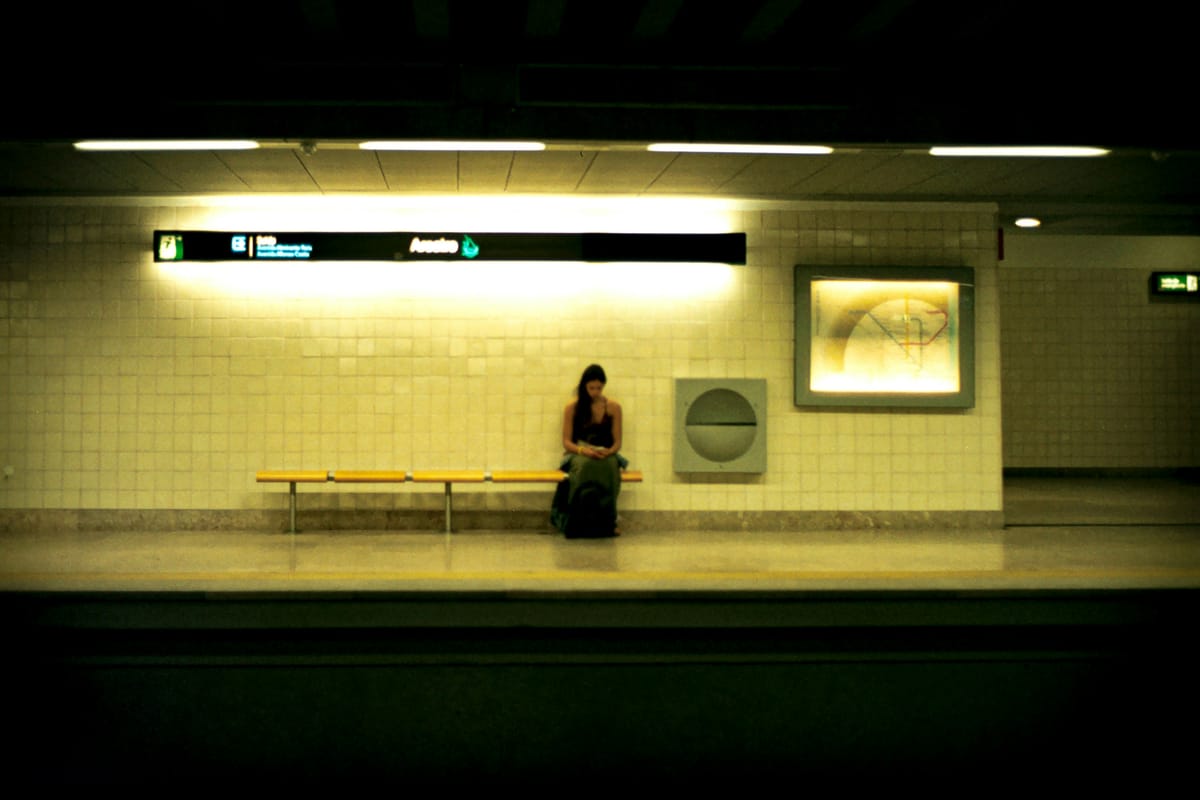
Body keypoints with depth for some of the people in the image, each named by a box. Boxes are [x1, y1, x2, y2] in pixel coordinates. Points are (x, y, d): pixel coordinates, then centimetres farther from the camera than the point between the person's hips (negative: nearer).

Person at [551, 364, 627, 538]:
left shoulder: (613, 407, 8)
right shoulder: (572, 408, 4)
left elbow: (617, 442, 7)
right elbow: (567, 442, 1)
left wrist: (609, 452, -16)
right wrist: (583, 450, -19)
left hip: (606, 456, 1)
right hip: (578, 455, -1)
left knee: (609, 466, -38)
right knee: (586, 466, -40)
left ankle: (606, 522, -34)